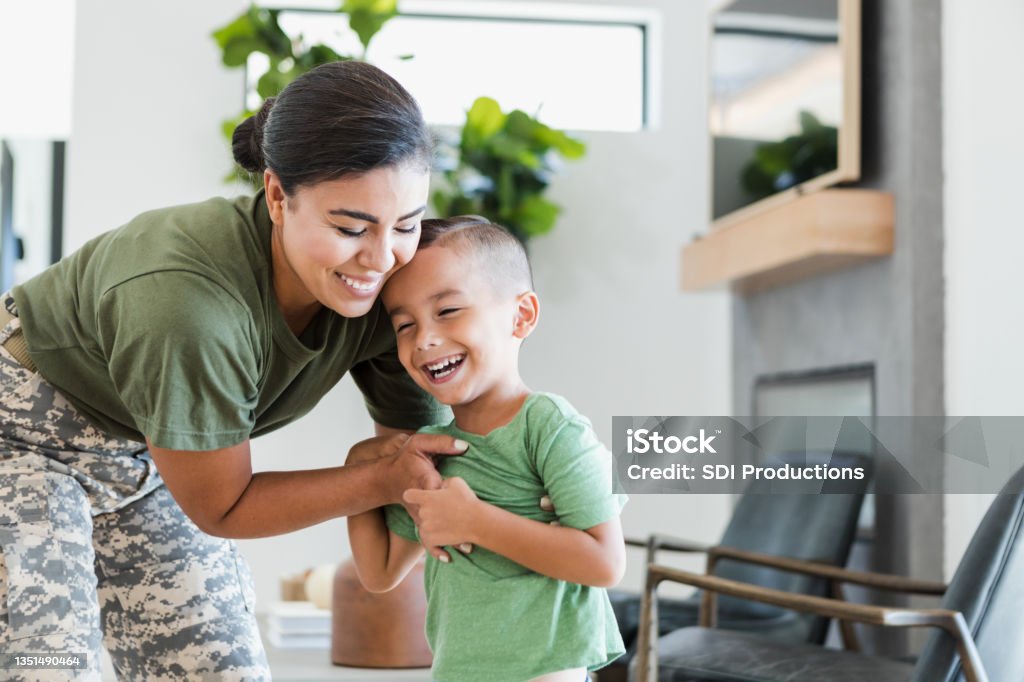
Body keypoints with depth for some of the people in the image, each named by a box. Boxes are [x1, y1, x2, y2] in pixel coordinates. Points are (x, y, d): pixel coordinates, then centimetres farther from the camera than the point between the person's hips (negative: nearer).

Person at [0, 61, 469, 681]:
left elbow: (419, 436, -6)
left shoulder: (384, 290, -21)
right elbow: (219, 510, -23)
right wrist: (381, 481, -26)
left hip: (150, 462, 6)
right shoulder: (186, 305, -40)